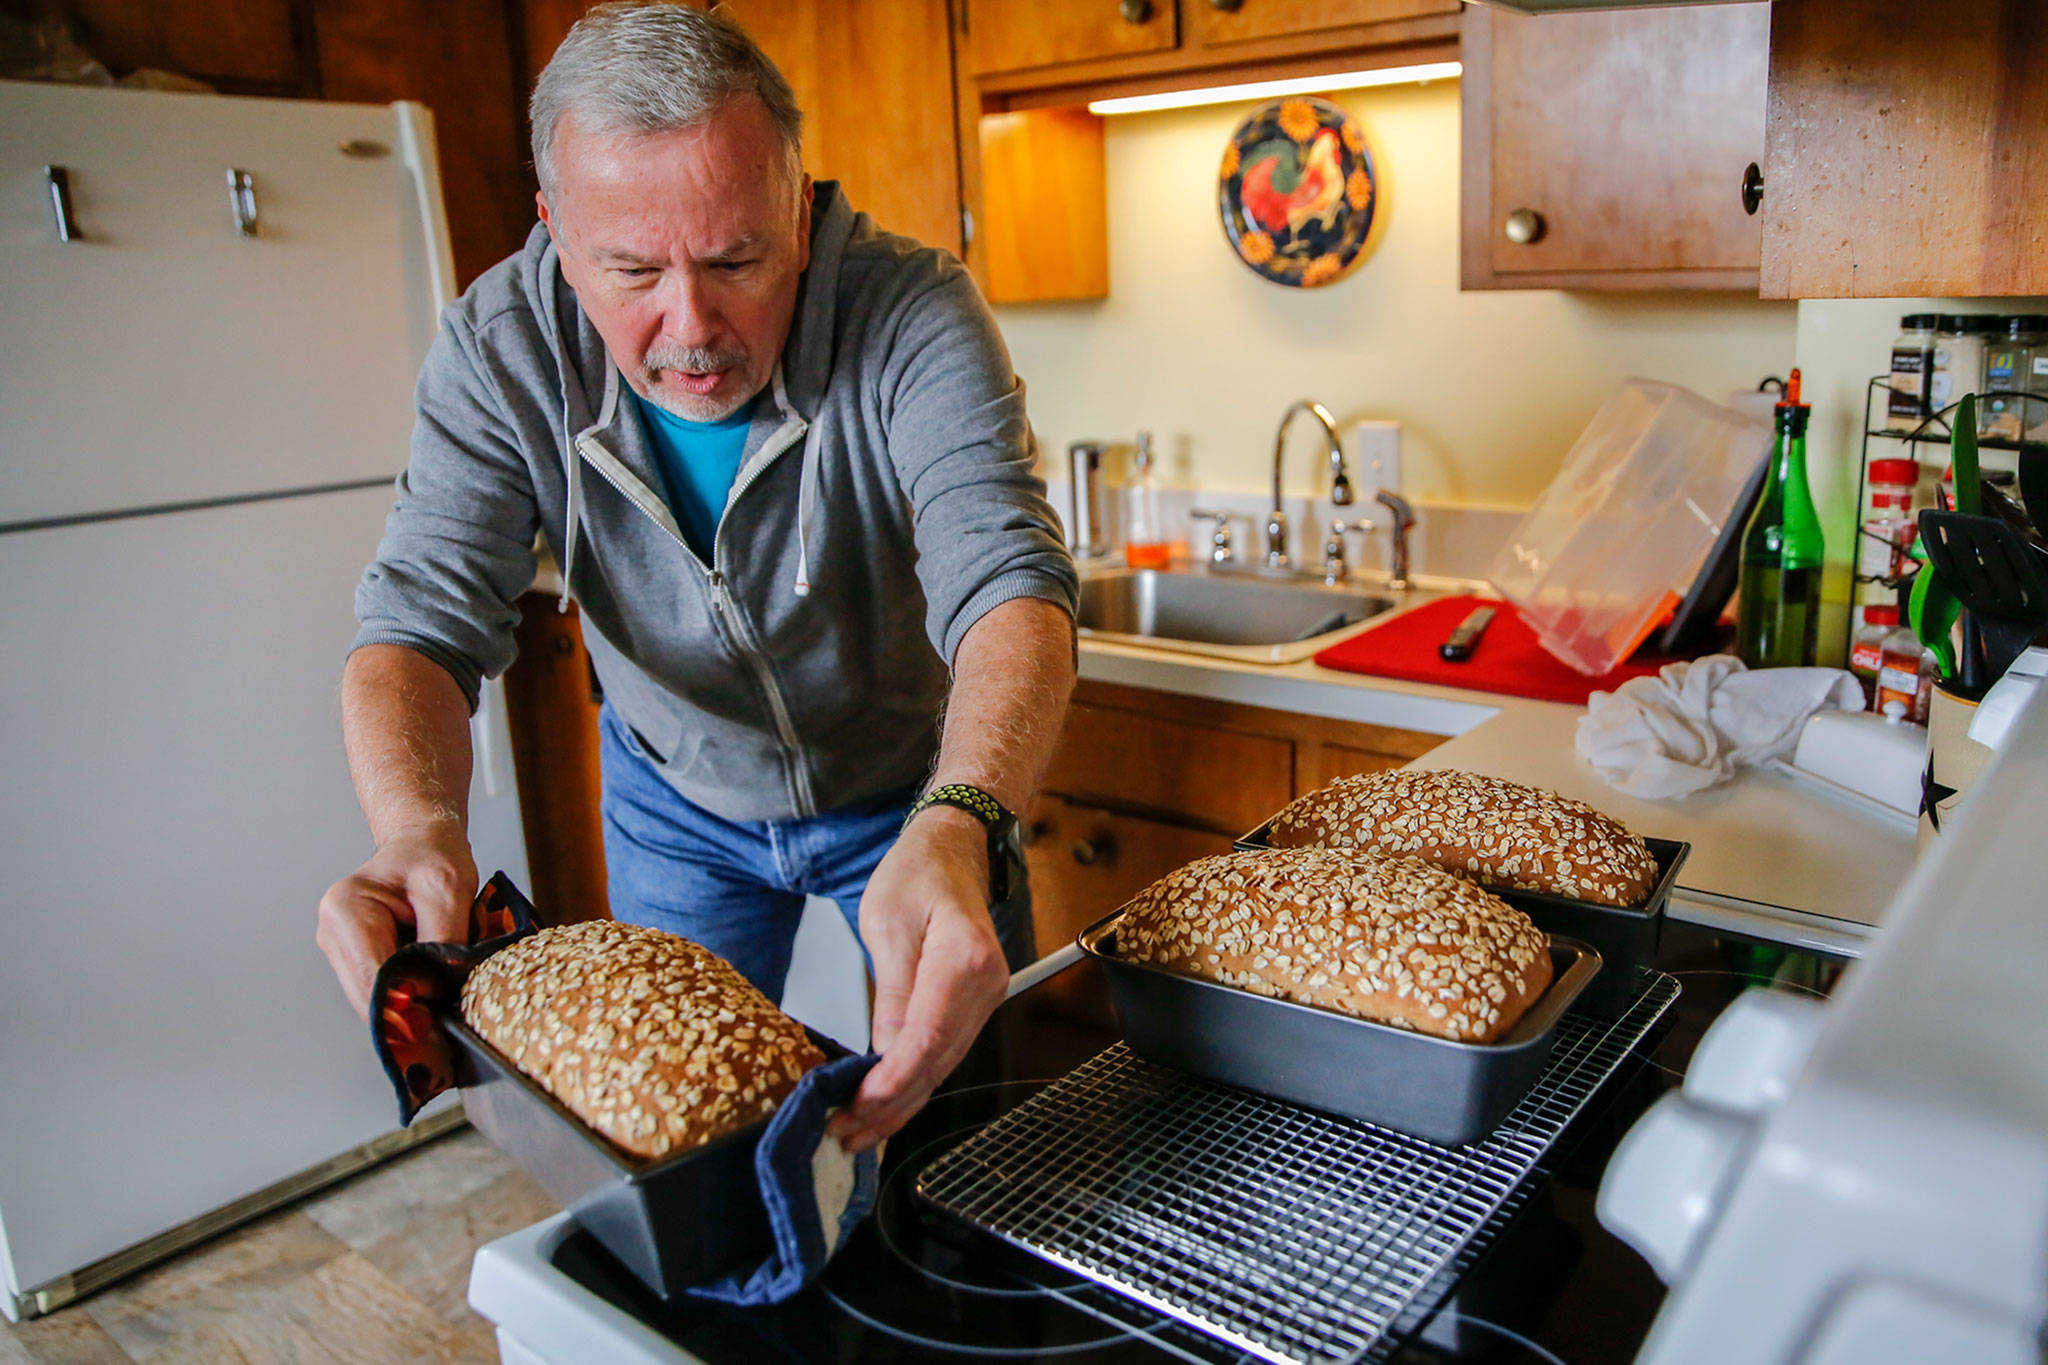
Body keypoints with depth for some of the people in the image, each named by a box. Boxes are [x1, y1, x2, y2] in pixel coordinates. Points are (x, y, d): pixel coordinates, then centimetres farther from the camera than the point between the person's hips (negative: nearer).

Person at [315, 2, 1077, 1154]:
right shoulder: (498, 352, -21)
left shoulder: (915, 314, -29)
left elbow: (1008, 581, -40)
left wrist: (957, 831, -59)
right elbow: (426, 618, -24)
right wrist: (420, 828, -46)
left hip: (922, 792, -1)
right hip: (679, 804, 2)